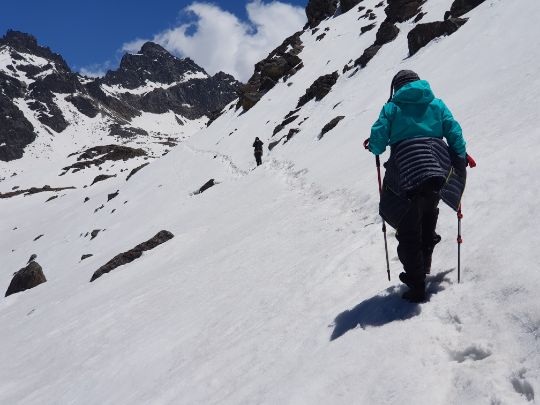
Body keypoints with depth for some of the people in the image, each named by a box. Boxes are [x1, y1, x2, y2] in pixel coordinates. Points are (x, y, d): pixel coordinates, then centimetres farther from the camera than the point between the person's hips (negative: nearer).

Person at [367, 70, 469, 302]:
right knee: (428, 211, 31)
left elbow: (378, 138, -1)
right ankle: (425, 263, 33)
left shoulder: (392, 107, 7)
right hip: (439, 168, 3)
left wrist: (373, 147, 20)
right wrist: (461, 157, 19)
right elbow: (454, 133, 6)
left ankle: (416, 285, 4)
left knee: (408, 231, 5)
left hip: (406, 171, -3)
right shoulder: (436, 104, 14)